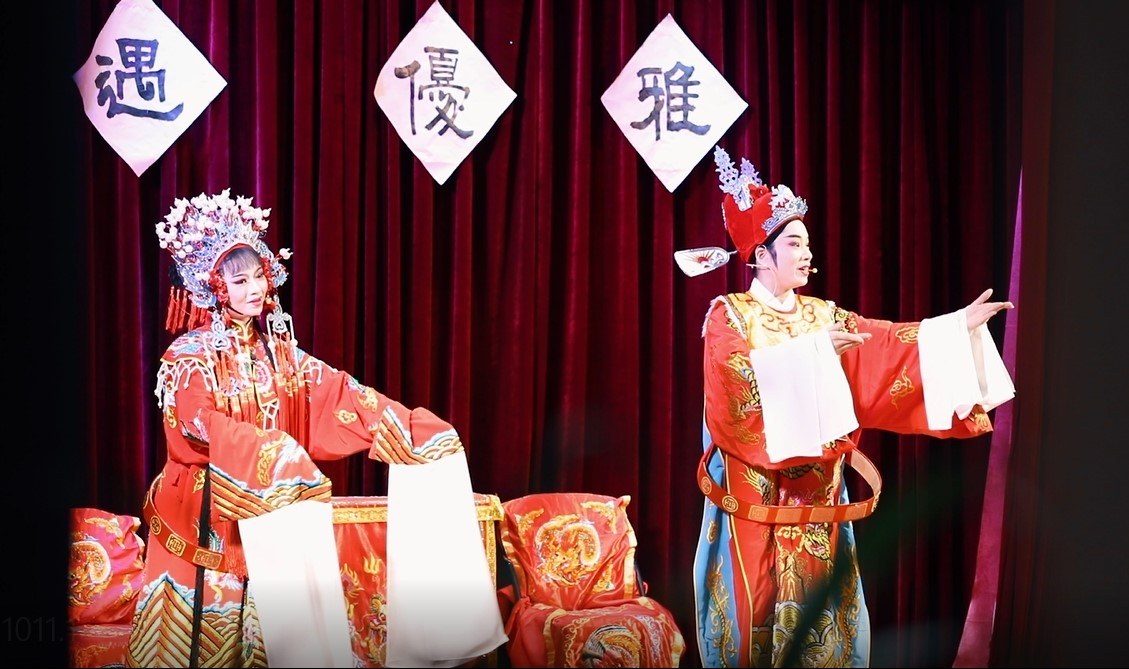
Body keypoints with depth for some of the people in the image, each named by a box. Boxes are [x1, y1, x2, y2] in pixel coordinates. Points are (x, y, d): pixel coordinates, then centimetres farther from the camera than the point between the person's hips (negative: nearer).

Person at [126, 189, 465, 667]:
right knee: (209, 612, -1)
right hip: (207, 508, -5)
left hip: (269, 503, 5)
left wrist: (408, 427, -7)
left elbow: (335, 392, 2)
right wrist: (268, 453, -35)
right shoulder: (190, 354, -9)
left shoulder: (278, 349, 9)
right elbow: (196, 423, -23)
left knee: (263, 612, 7)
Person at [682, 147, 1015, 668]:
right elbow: (738, 371, -21)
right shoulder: (728, 315, -2)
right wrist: (811, 351, -24)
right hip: (754, 496, -5)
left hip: (815, 497, 5)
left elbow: (889, 344, 4)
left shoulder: (823, 315, 13)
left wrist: (960, 324, -6)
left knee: (815, 606, 5)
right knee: (755, 609, -4)